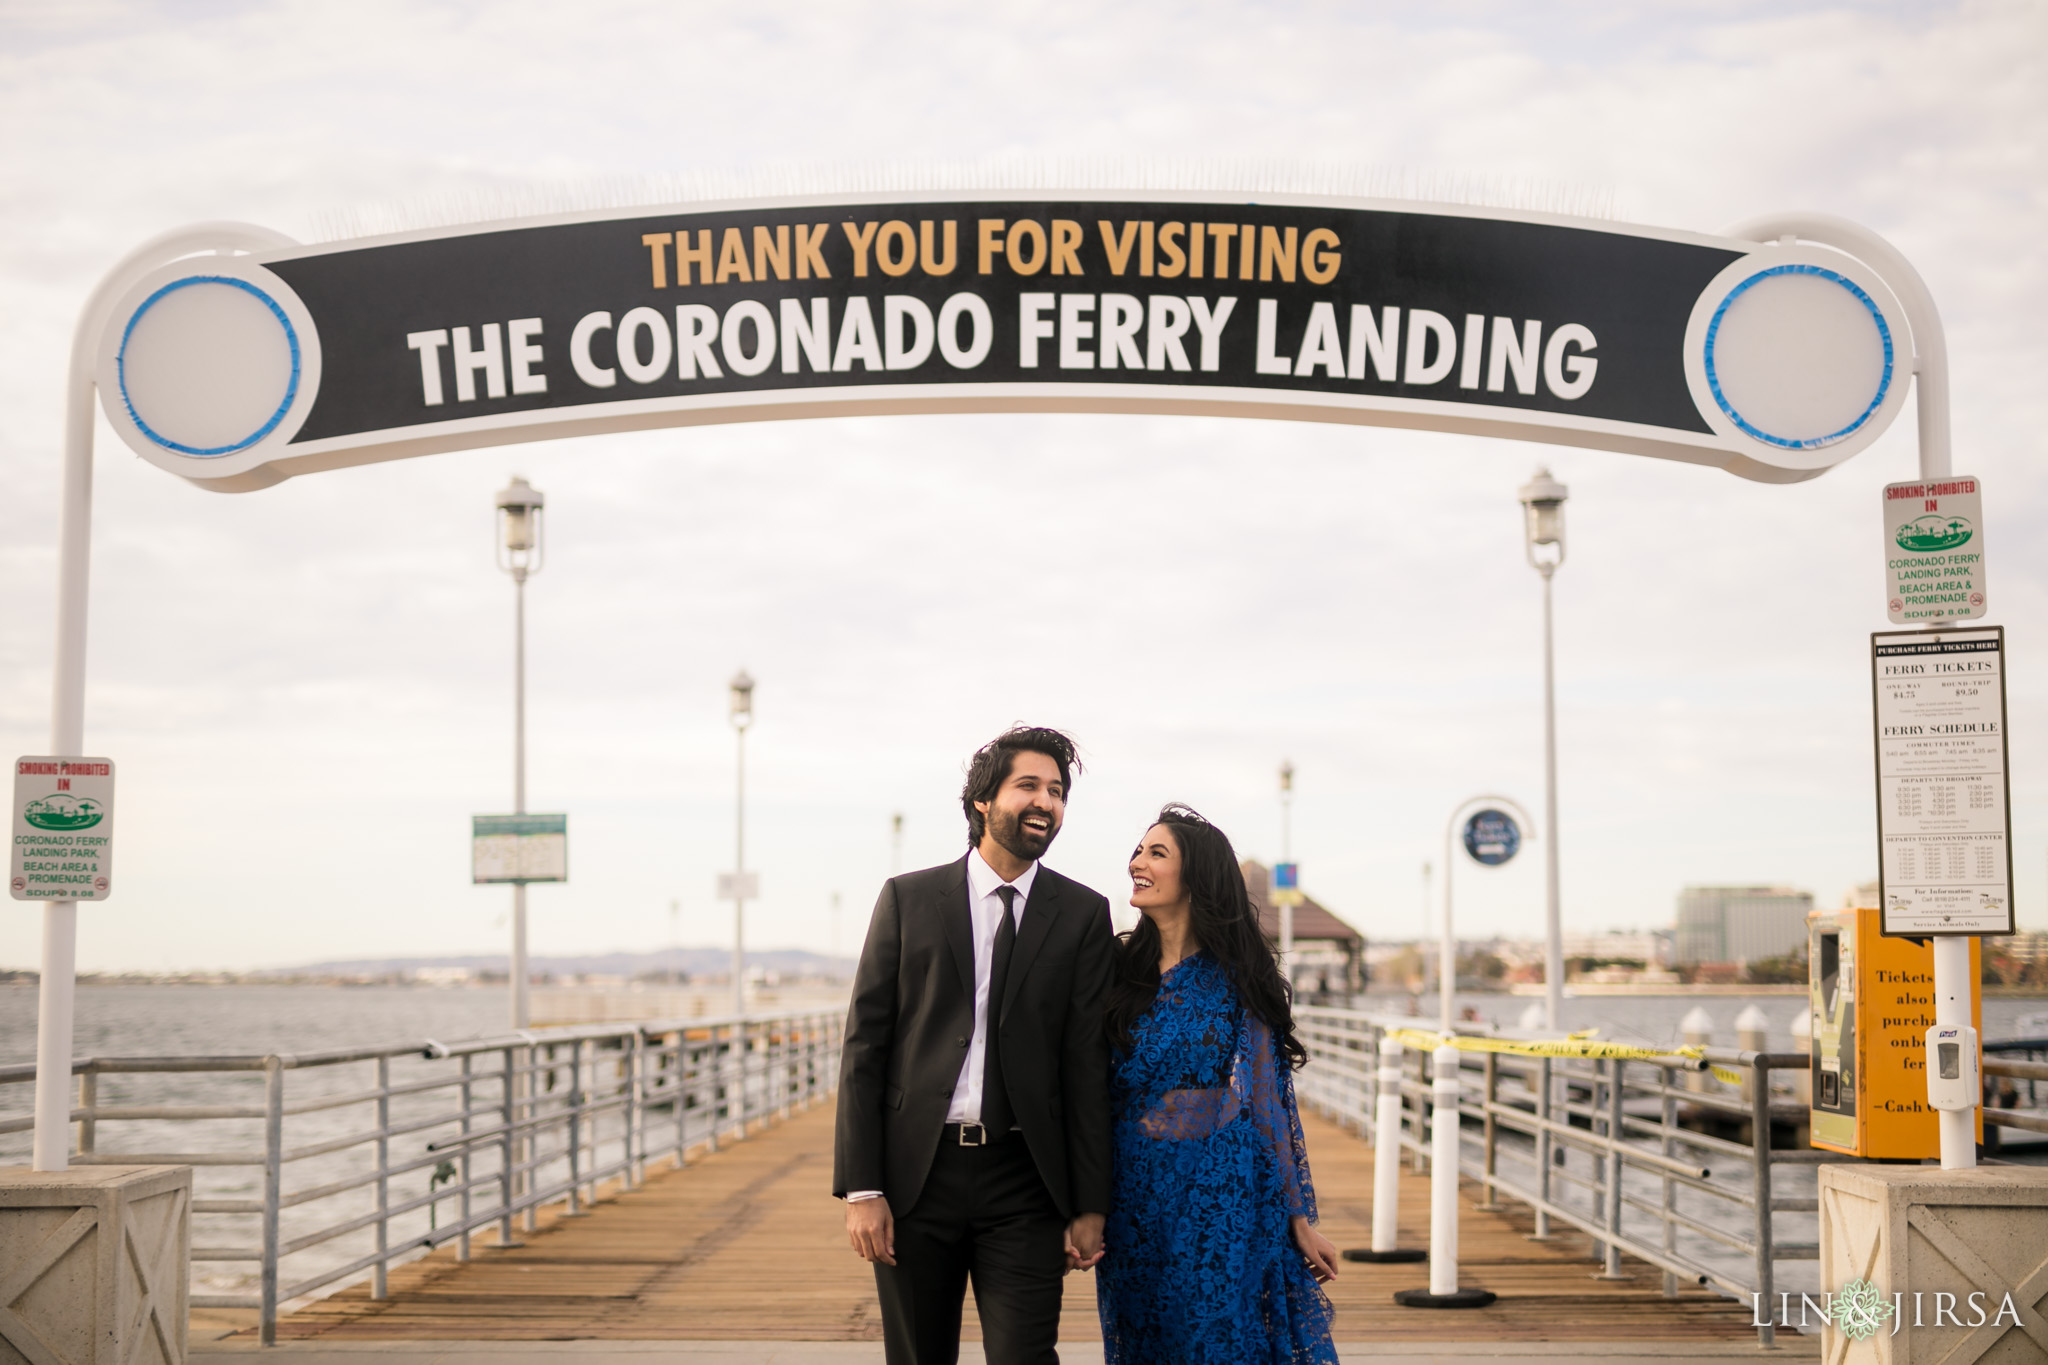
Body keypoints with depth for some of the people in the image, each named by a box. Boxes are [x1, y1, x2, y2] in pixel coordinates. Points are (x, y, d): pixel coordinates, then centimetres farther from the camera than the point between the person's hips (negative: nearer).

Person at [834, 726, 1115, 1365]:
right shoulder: (907, 898, 4)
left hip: (1023, 1181, 0)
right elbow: (864, 1044, 2)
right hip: (915, 1172, 1)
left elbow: (1088, 1064, 3)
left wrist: (1090, 1206, 0)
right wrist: (861, 1189, -5)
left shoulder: (1083, 914, 5)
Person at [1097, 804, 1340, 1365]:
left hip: (1221, 1196, -3)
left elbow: (1270, 1099, -1)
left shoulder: (1237, 976, -2)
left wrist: (1299, 1219, -1)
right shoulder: (1120, 971, 5)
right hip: (1135, 1199, 3)